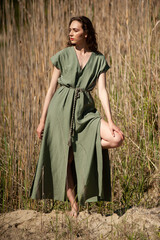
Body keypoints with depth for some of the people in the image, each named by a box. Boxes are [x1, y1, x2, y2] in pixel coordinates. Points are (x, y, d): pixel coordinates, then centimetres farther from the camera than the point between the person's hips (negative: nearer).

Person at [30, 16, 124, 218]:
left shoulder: (99, 60, 7)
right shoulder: (63, 55, 3)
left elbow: (102, 90, -1)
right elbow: (52, 88, 5)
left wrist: (110, 121, -13)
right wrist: (42, 120, 3)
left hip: (85, 110, 2)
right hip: (61, 108, -2)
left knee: (117, 139, -19)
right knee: (63, 160, -3)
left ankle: (79, 150, -2)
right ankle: (73, 204, 7)